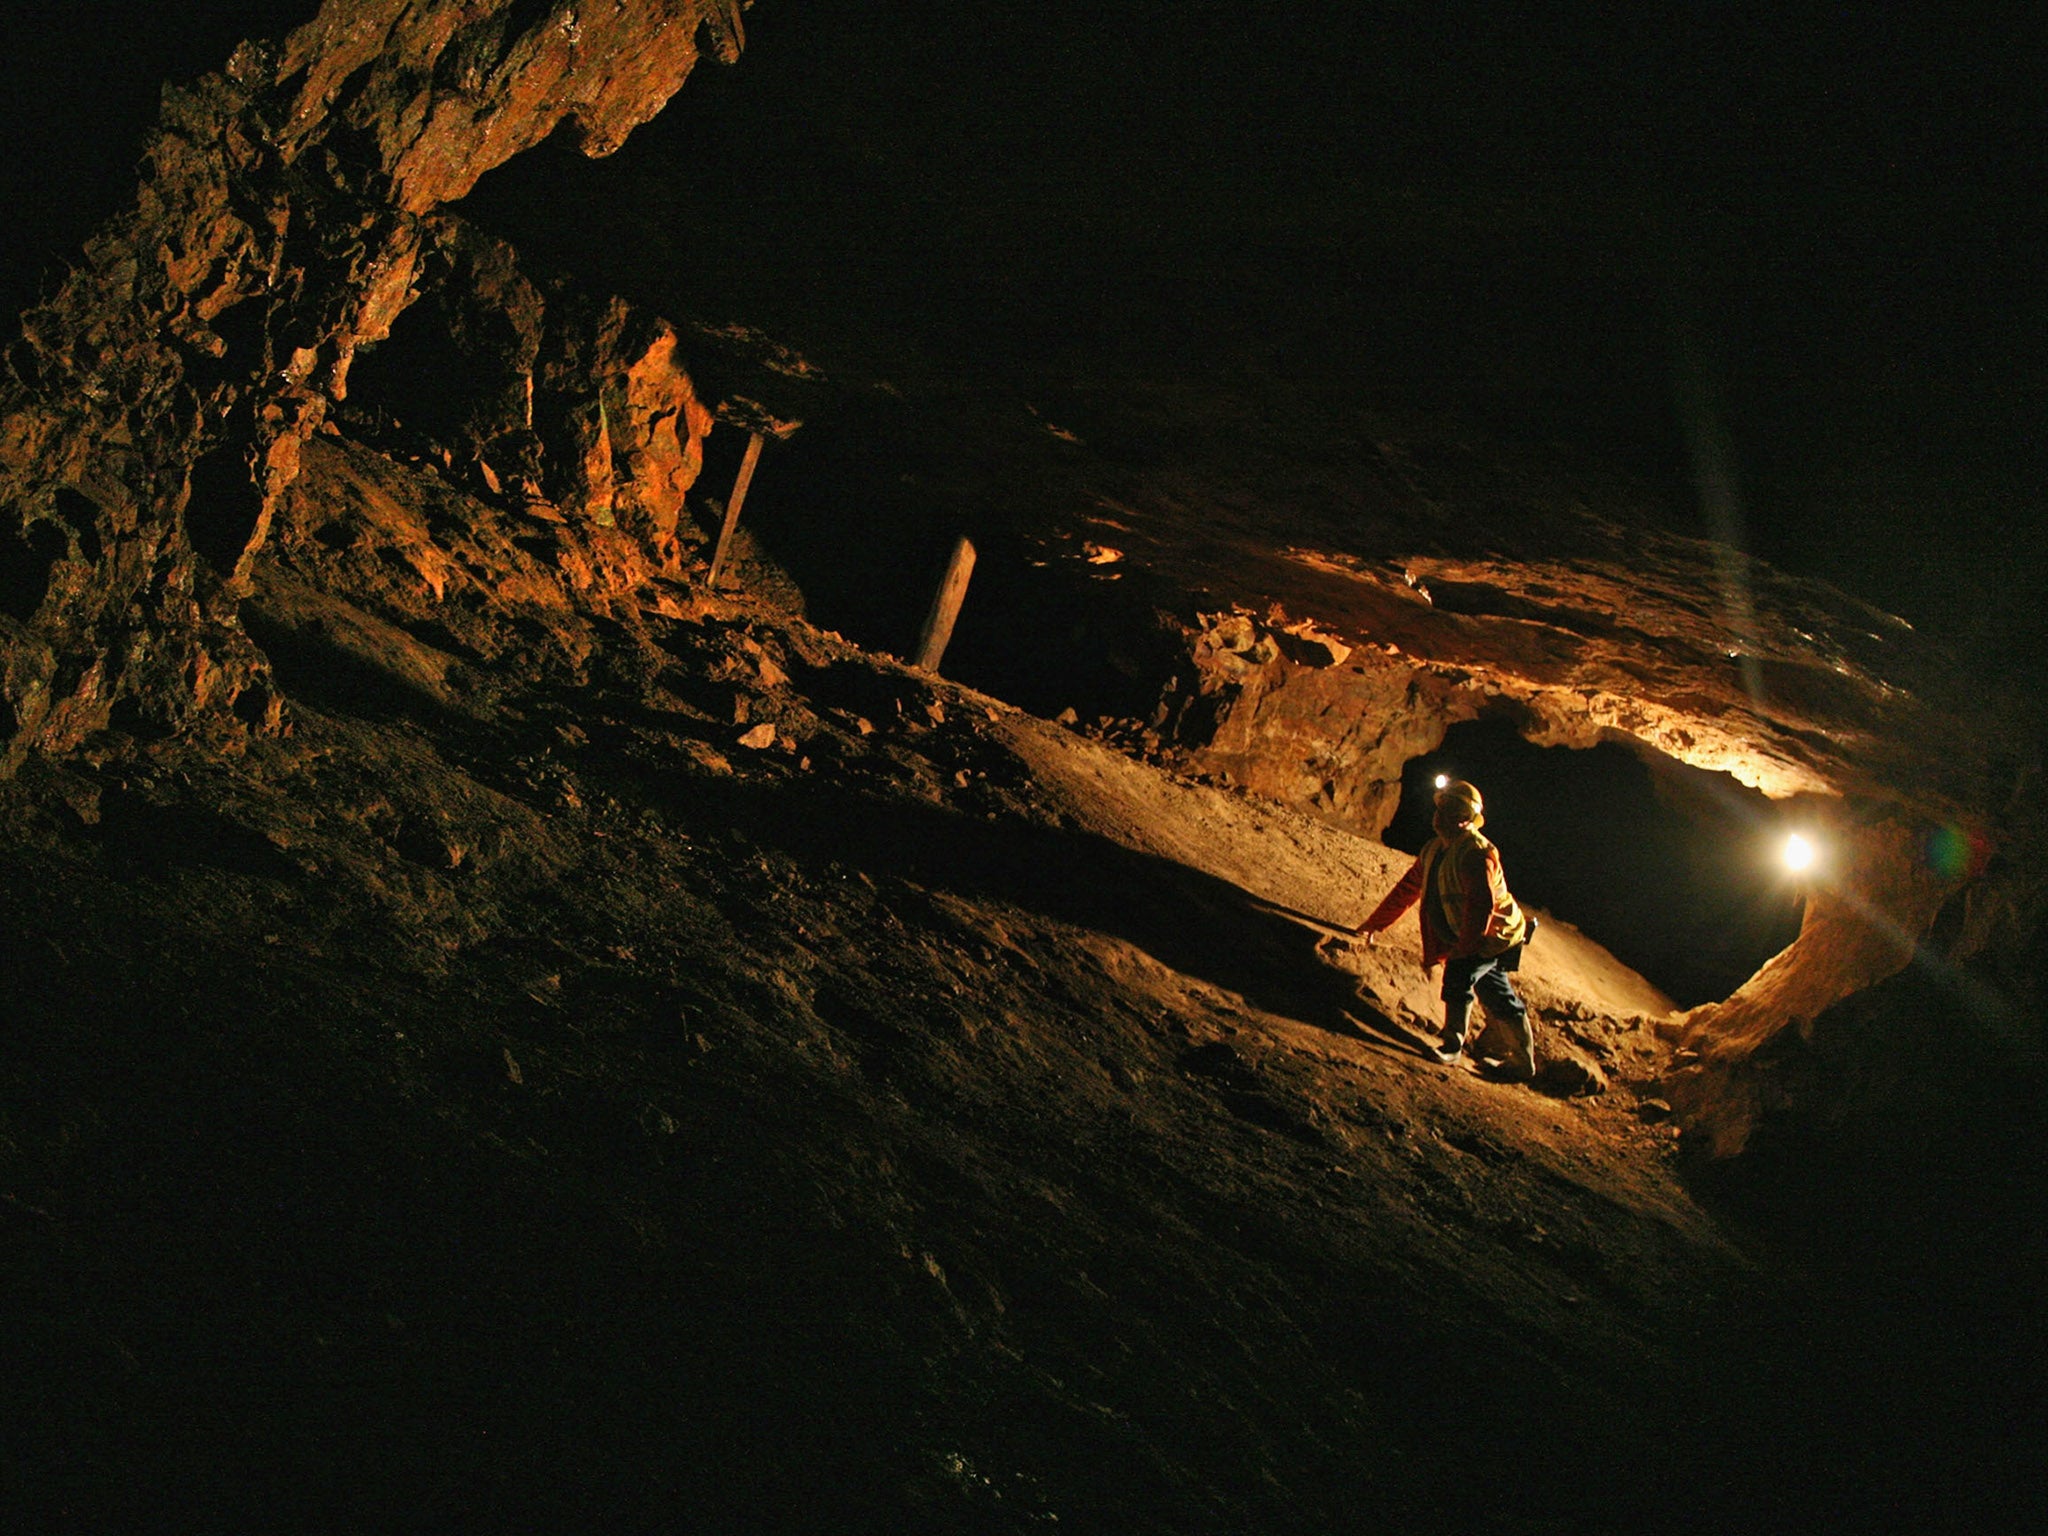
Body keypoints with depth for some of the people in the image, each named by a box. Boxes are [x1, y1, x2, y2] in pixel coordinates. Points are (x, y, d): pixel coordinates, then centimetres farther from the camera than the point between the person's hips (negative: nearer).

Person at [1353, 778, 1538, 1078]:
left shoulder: (1476, 853, -24)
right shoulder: (1434, 850, 6)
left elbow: (1482, 905, -31)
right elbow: (1407, 890, 13)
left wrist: (1464, 949, -35)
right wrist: (1373, 926, 13)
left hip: (1494, 935, -9)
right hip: (1469, 938, 9)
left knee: (1459, 977, -20)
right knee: (1497, 997, 14)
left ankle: (1452, 1047, -6)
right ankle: (1524, 1063, 24)